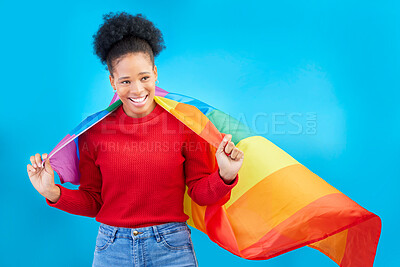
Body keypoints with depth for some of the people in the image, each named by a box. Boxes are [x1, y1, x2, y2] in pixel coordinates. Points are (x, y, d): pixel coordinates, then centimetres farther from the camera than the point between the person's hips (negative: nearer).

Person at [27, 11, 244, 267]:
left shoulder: (184, 122, -7)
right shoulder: (94, 131, -3)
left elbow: (201, 193, -2)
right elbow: (92, 202, 5)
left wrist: (225, 175, -20)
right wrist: (53, 193, -10)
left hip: (171, 247, -1)